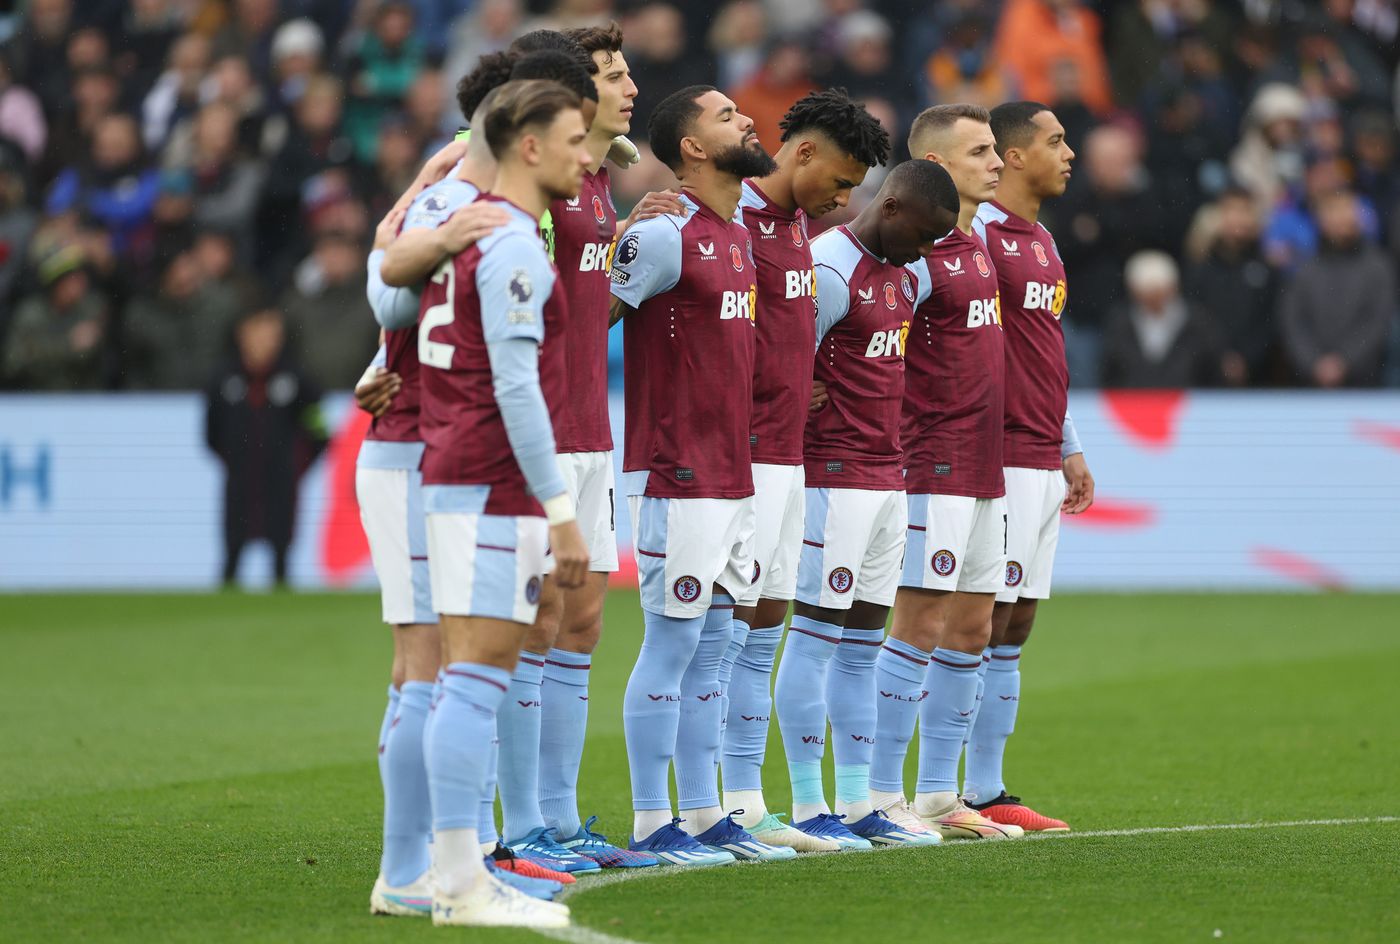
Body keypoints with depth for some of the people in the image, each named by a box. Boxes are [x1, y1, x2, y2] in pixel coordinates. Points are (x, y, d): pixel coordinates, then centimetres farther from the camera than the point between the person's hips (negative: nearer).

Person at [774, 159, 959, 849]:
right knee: (815, 637, -5)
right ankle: (808, 809, -3)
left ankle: (858, 805, 14)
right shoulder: (830, 269, -13)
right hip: (836, 476, -9)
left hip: (888, 477, 9)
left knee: (862, 647, 10)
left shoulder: (904, 275, 13)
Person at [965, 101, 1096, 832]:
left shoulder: (1041, 241, 18)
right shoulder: (976, 233, -10)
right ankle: (953, 795, -7)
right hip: (998, 462, -9)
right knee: (984, 627, -9)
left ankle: (985, 792, 11)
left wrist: (1068, 448, 23)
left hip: (1043, 463, 9)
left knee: (1012, 632, 8)